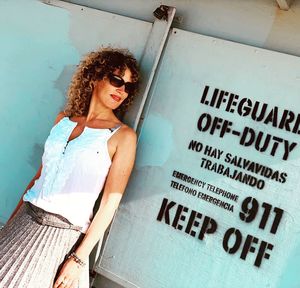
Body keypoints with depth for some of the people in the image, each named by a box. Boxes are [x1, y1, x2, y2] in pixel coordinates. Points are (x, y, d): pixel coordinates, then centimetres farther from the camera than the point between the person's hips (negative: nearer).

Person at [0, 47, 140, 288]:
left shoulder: (123, 135, -9)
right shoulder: (64, 118, 6)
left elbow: (111, 201, -12)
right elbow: (42, 172, 11)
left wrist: (79, 259, -14)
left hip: (63, 235, -4)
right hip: (26, 221, 5)